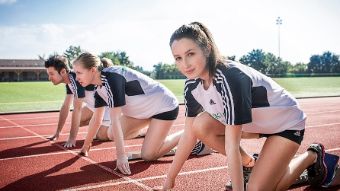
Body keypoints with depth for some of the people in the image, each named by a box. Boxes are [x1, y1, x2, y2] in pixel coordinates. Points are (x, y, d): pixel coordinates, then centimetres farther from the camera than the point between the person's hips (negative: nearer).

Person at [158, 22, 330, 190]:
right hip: (252, 122, 6)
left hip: (286, 122, -6)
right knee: (201, 125, -17)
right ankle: (248, 163, 7)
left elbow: (231, 147, -36)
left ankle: (312, 156, 11)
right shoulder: (192, 84, -15)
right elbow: (189, 134, -8)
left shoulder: (230, 78, -37)